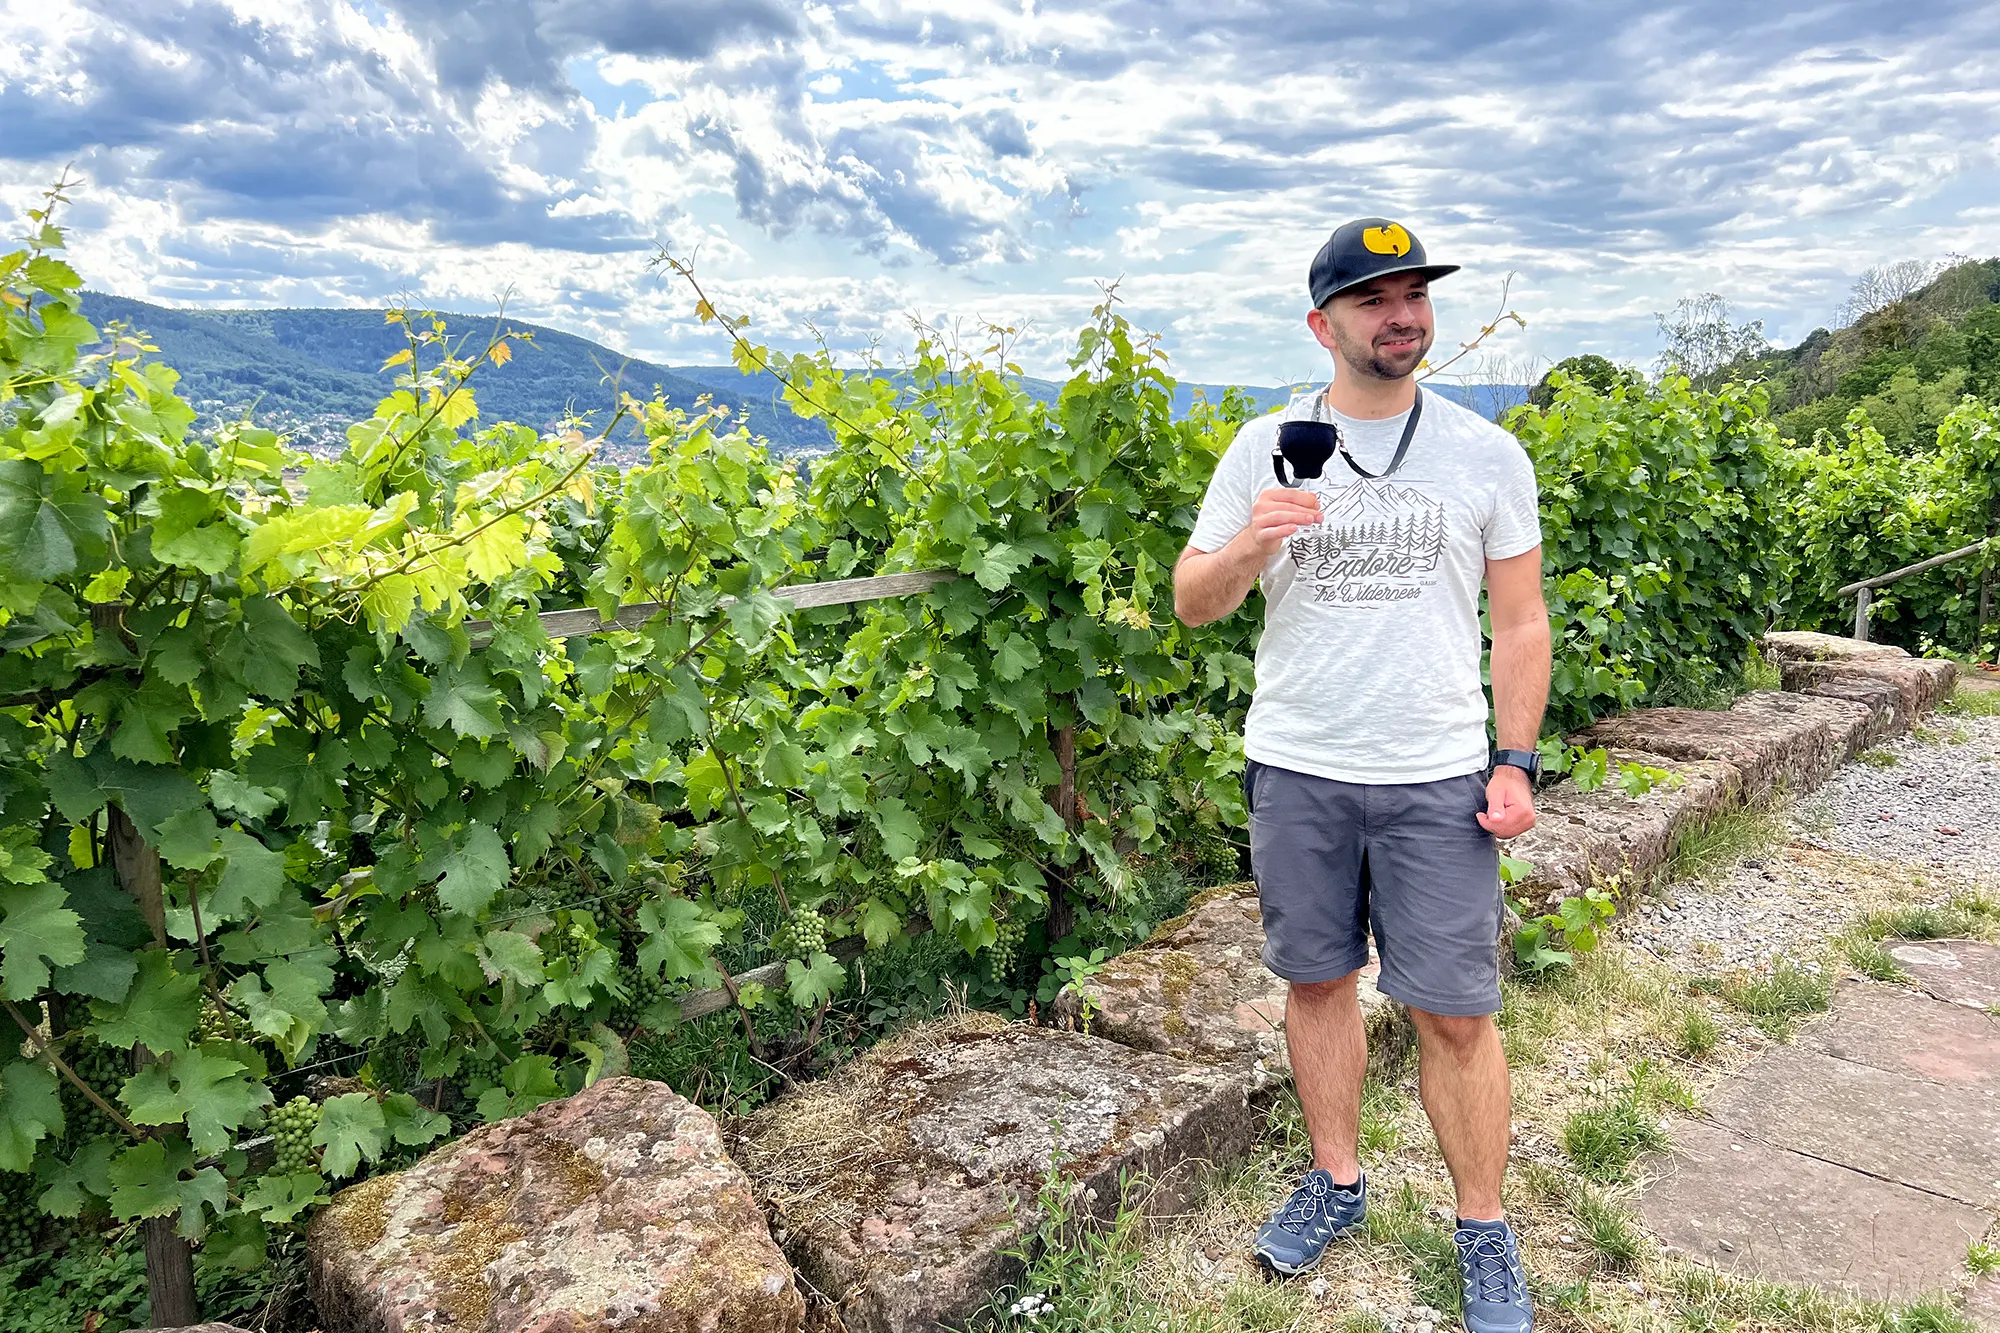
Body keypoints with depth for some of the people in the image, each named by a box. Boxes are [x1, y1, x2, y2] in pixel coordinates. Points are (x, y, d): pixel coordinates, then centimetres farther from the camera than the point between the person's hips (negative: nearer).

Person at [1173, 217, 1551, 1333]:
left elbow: (1520, 622, 6)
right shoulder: (1265, 448, 2)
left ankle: (1485, 1233, 24)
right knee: (1318, 983, 13)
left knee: (1457, 1015, 2)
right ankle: (1338, 1182, 35)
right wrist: (1251, 542, -17)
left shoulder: (1488, 454, 2)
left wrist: (1517, 760, -1)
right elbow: (1192, 603, 3)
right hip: (1295, 774, 1)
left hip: (1439, 779, -1)